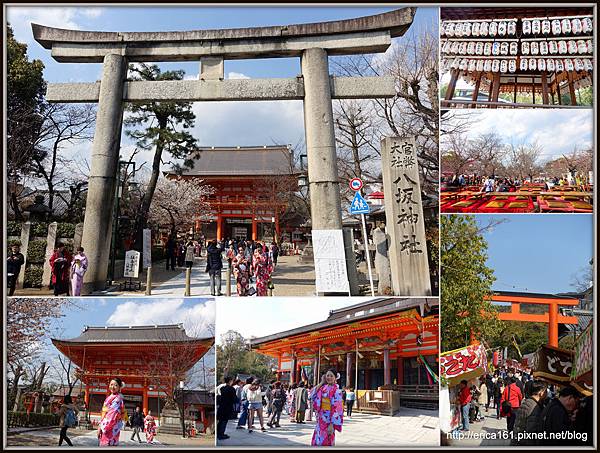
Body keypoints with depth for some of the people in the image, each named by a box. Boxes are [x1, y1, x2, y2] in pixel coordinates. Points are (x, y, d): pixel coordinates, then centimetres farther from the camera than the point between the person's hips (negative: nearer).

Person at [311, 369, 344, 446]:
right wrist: (322, 382, 6)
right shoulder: (323, 388, 6)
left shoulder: (336, 390, -14)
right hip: (321, 418, 7)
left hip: (328, 418, -7)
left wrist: (332, 424, -21)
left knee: (326, 443, -1)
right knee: (317, 442, 10)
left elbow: (336, 408, -17)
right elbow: (313, 394, 16)